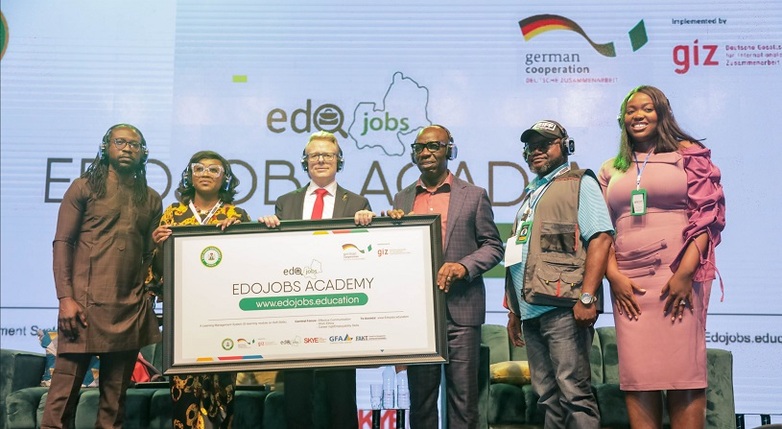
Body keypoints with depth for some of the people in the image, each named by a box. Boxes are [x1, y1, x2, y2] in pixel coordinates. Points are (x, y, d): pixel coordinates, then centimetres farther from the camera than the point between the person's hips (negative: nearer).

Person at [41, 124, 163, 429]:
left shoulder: (151, 199, 15)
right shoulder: (84, 187, 6)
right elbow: (62, 243, 0)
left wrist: (148, 295, 2)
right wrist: (65, 298, -10)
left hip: (132, 308, 3)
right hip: (86, 302, -3)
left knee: (116, 391, 8)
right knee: (66, 384, -3)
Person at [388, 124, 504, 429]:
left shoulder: (473, 196, 4)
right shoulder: (402, 199, 13)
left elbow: (493, 246, 3)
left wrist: (464, 266, -15)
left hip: (461, 308, -3)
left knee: (463, 397, 3)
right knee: (420, 397, 11)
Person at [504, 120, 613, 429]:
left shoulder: (579, 183, 3)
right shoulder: (531, 195, 25)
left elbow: (600, 238, -10)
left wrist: (586, 298, -20)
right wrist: (514, 310, 21)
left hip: (563, 308, -7)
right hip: (531, 310, 8)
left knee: (573, 392, -8)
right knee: (547, 395, 10)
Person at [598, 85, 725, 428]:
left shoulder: (688, 154, 7)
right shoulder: (611, 169, 16)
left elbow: (708, 214, -2)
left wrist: (685, 272, -12)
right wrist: (613, 275, -2)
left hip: (679, 275, -3)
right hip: (629, 282, 3)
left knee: (683, 372, -3)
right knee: (637, 376, 1)